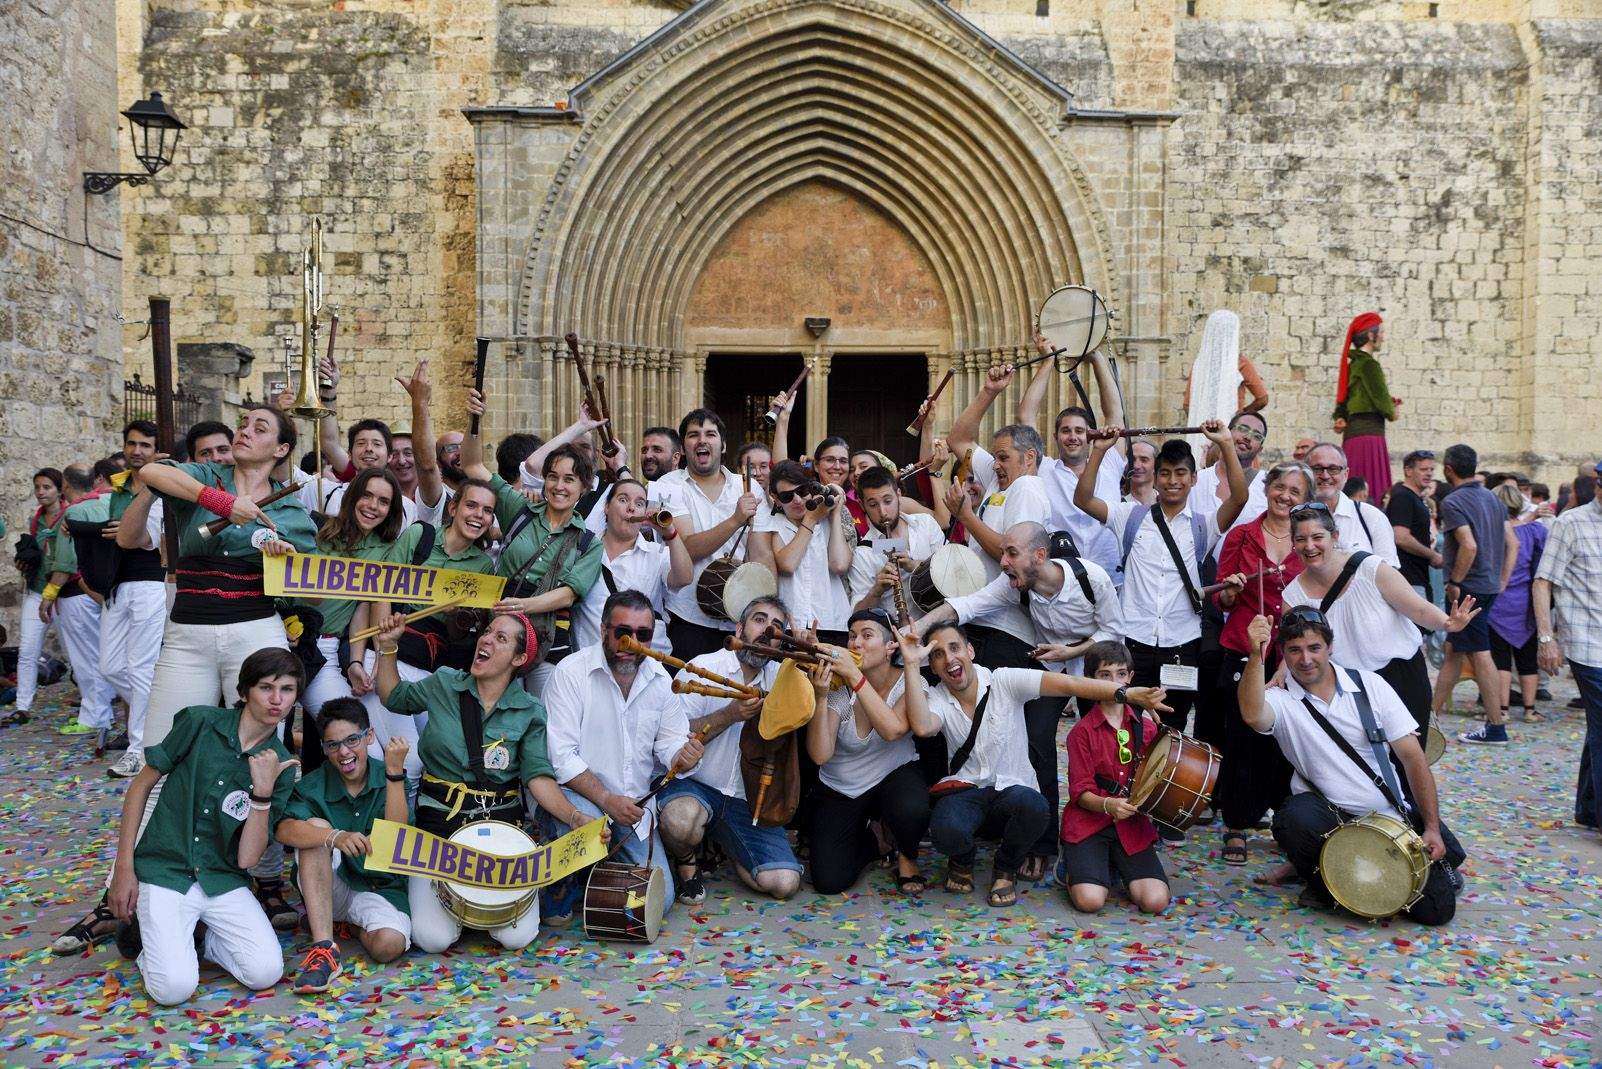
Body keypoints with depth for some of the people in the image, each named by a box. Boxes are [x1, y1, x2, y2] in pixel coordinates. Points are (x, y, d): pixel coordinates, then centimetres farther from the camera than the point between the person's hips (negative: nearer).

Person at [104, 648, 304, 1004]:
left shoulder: (281, 767, -3)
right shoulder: (200, 722, -9)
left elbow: (247, 858, -8)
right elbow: (141, 786, 1)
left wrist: (263, 791, -21)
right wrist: (124, 868, -2)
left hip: (223, 880, 2)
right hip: (165, 871, -2)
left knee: (266, 972, -18)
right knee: (174, 988, -21)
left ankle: (197, 937, 10)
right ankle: (147, 926, 10)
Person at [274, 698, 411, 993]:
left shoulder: (390, 780, -4)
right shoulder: (313, 786, -7)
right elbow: (284, 829, -27)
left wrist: (394, 770, -25)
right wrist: (336, 837, -46)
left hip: (380, 889, 0)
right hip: (326, 888, 0)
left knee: (389, 944, -32)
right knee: (316, 825, -27)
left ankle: (354, 924, 7)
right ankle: (324, 947, -30)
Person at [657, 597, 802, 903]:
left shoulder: (780, 677, 10)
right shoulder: (704, 667, -3)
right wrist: (731, 714, -20)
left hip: (747, 799, 4)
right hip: (692, 785, -4)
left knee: (784, 883, -12)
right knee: (683, 820, -40)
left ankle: (725, 844, 18)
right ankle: (685, 860, -1)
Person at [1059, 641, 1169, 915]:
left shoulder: (1146, 727, 9)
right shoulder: (1082, 731, -4)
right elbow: (1081, 792, -7)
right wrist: (1107, 805, -27)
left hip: (1132, 824, 4)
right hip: (1089, 822, -4)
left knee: (1155, 900, -17)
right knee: (1090, 900, -24)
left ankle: (1114, 864, 14)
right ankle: (1074, 868, 12)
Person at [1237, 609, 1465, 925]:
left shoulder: (1370, 685, -1)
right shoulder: (1279, 700, -8)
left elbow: (1412, 757, -1)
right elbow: (1253, 715, -35)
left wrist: (1431, 827, -5)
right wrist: (1256, 656, -44)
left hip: (1392, 815, 2)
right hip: (1330, 815, -2)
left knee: (1436, 908, -8)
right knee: (1293, 818, -34)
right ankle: (1323, 883, -1)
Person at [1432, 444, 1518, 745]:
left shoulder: (1453, 502, -14)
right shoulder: (1492, 498, 11)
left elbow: (1469, 546, -25)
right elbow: (1513, 543, 10)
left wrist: (1454, 582, -15)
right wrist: (1503, 582, 13)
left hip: (1468, 588, -9)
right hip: (1490, 587, 9)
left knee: (1480, 655, -4)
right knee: (1454, 648, 17)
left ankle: (1496, 727, 0)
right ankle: (1434, 708, 27)